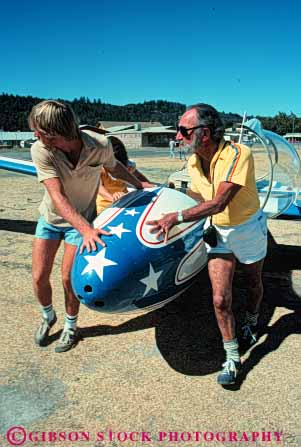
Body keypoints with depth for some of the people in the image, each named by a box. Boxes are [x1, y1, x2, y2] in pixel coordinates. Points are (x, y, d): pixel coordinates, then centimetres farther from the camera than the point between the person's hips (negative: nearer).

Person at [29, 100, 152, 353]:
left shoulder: (100, 146, -25)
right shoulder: (41, 151, -28)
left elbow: (113, 166, 1)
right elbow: (58, 197, -33)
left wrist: (139, 184, 6)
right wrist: (86, 230, -44)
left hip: (82, 219, -1)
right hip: (51, 218, 1)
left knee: (69, 278, -1)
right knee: (39, 277, 3)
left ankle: (71, 327, 27)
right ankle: (48, 317, 35)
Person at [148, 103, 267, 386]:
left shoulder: (238, 155, -29)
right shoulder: (193, 163, -9)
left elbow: (218, 203, -37)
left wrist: (176, 217, -40)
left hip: (248, 228, -3)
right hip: (217, 233, 4)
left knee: (253, 285, 21)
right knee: (220, 299, -3)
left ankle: (251, 323, 53)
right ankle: (232, 359, 15)